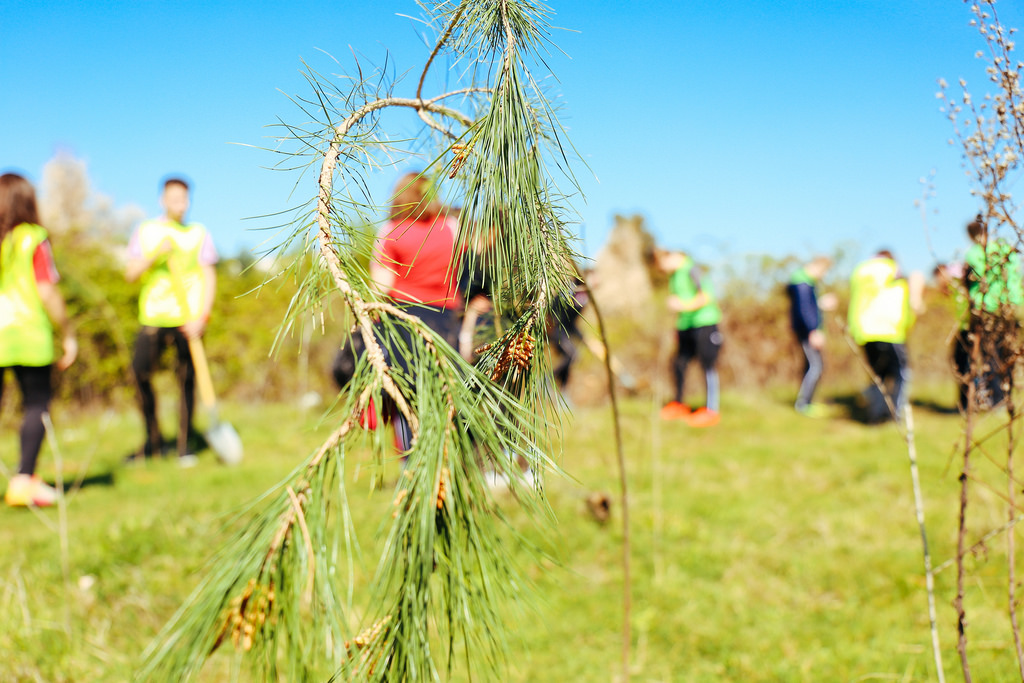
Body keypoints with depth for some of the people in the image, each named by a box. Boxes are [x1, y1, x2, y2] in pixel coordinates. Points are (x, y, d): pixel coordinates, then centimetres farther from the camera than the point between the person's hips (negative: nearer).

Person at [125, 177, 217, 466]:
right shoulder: (145, 232, 11)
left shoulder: (199, 233, 8)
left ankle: (185, 445, 9)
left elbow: (209, 277, 4)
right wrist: (155, 255, -13)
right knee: (140, 374, -6)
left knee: (187, 380, -2)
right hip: (153, 317, 1)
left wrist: (202, 316, -8)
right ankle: (153, 441, 12)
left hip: (189, 319, -1)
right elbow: (131, 274, 5)